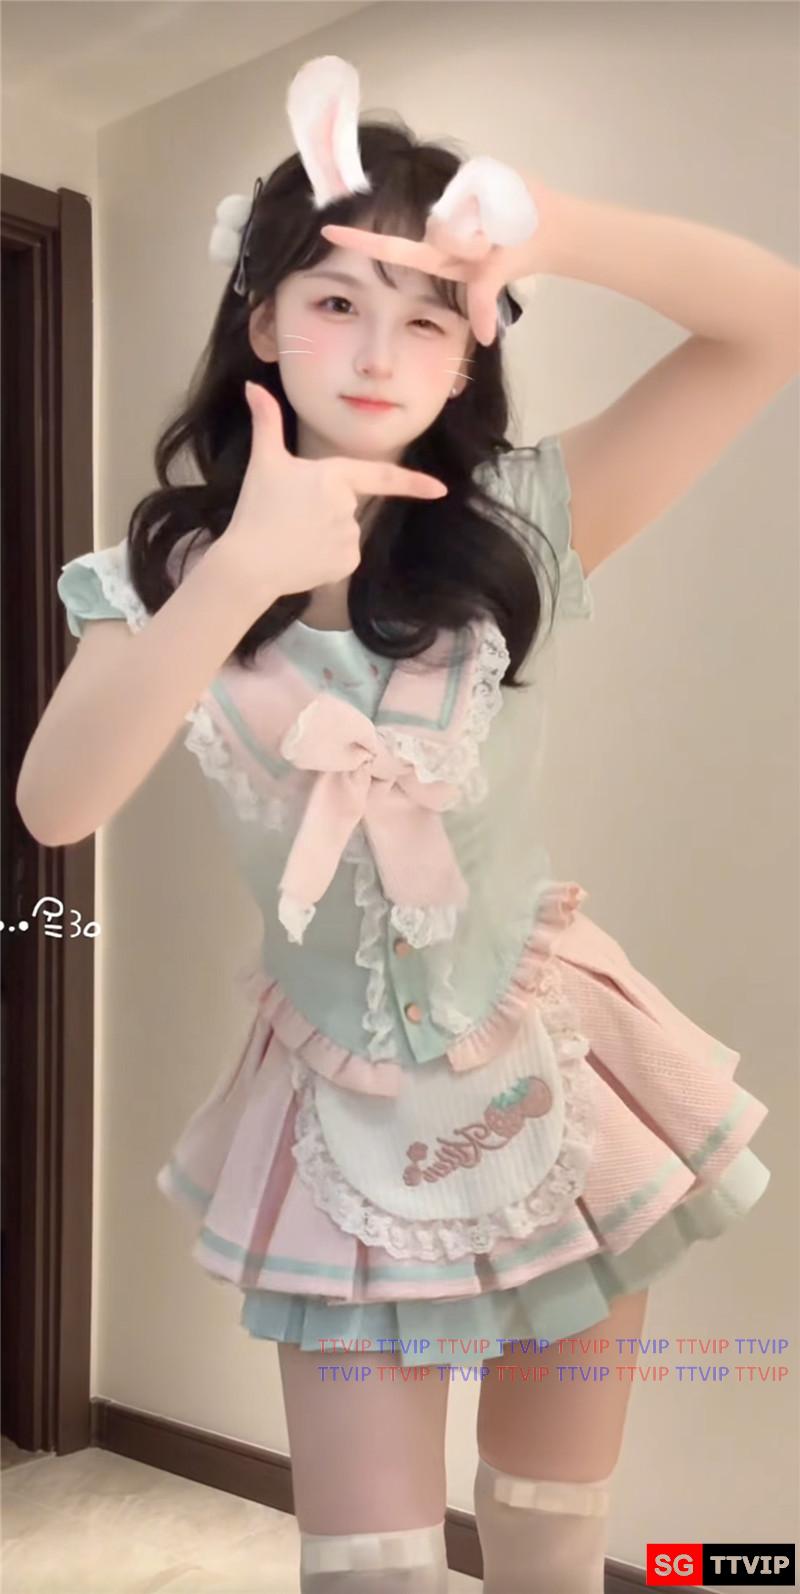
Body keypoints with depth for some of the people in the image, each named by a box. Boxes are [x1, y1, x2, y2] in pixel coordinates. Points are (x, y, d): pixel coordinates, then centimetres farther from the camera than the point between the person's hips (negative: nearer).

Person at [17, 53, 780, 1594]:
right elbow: (55, 805, -24)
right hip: (348, 1121, 0)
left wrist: (528, 228, -27)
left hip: (557, 1083, 0)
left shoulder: (514, 527, -11)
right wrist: (243, 572, -34)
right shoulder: (171, 564, -8)